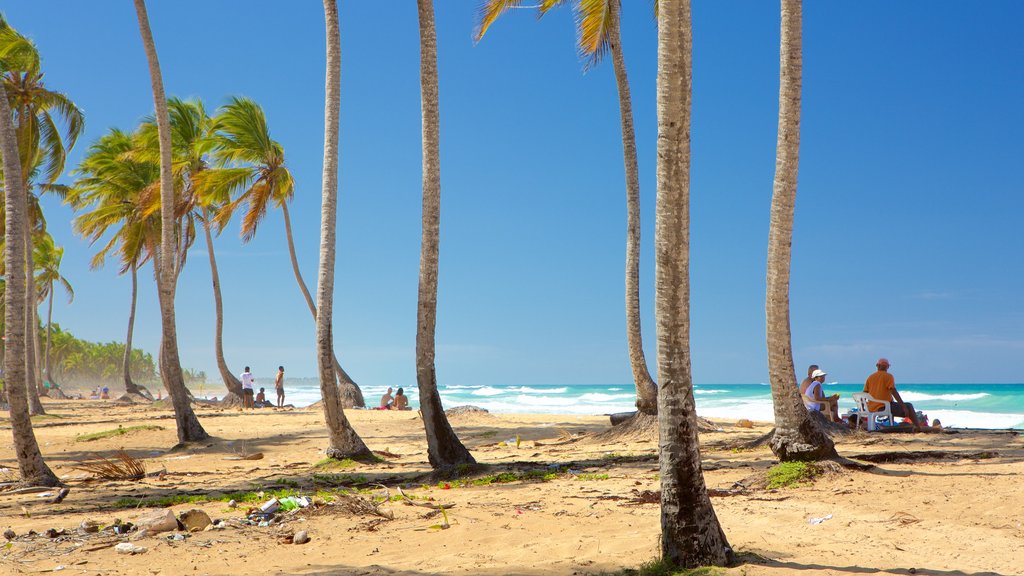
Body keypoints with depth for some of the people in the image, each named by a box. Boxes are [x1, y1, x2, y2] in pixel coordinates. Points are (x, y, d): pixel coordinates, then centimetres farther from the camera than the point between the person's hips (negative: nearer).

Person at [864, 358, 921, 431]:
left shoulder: (870, 377, 9)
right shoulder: (888, 376, -6)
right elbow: (894, 392, -15)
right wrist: (903, 406, -14)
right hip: (884, 407, -6)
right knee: (909, 406, 7)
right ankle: (918, 427, 1)